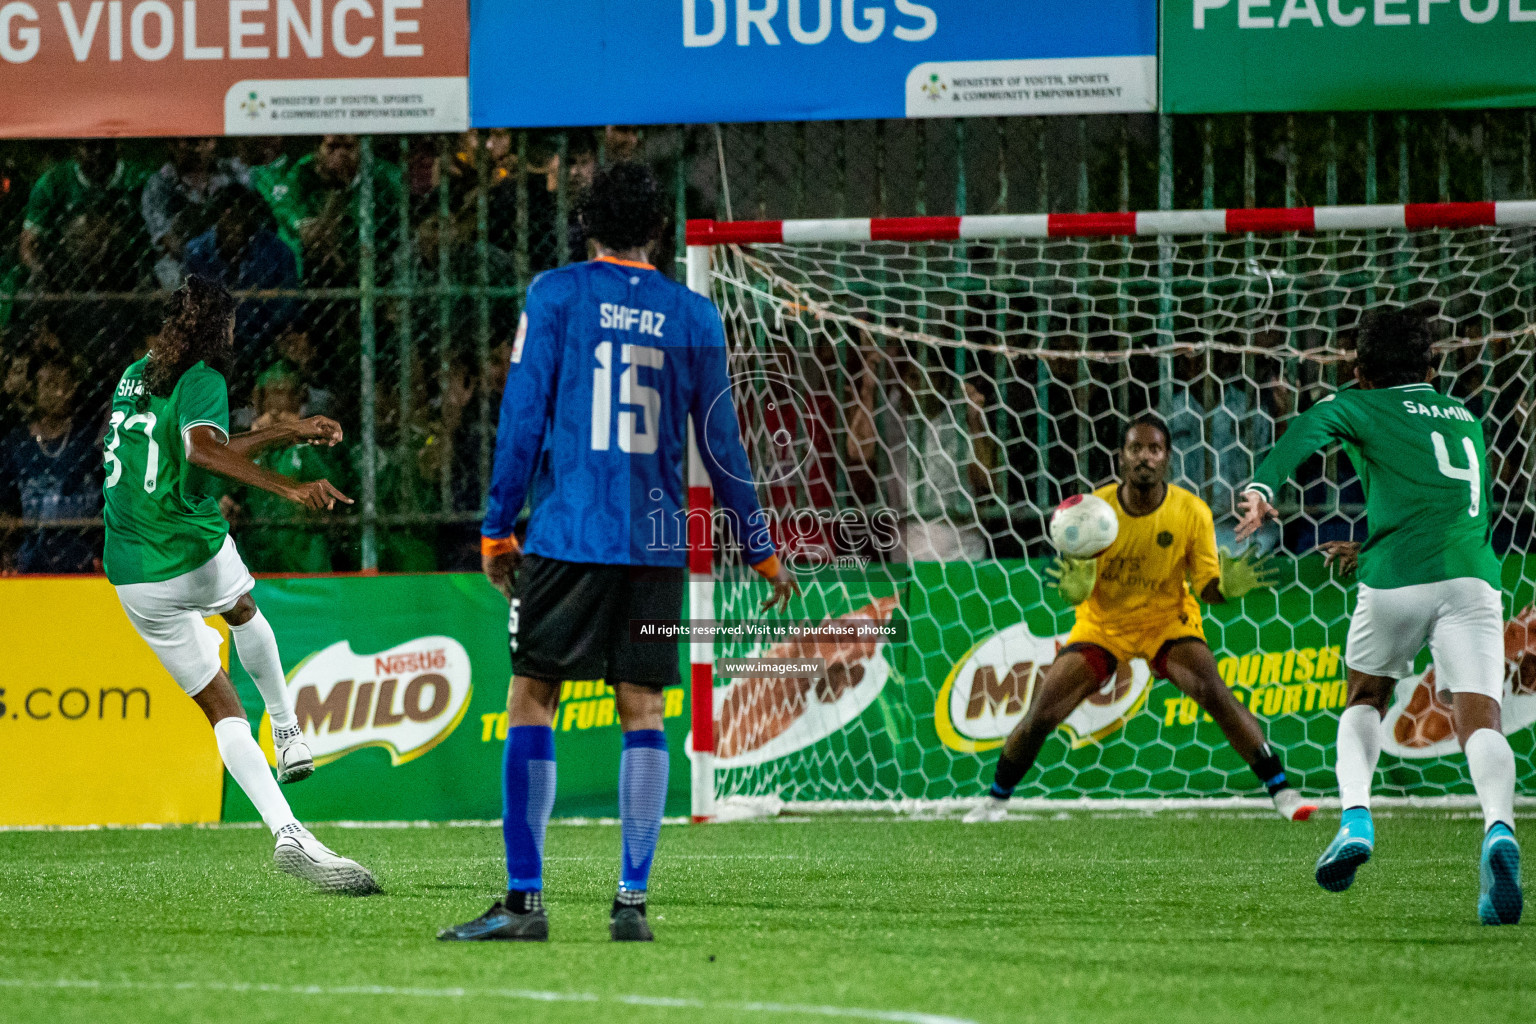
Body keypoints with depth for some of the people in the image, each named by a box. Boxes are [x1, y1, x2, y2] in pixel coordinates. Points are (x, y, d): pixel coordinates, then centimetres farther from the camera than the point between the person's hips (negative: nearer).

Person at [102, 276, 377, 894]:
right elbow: (204, 451, -32)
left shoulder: (135, 376, 13)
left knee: (221, 709, 6)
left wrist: (290, 433, 29)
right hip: (197, 555, -5)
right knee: (243, 612, 34)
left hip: (132, 577, 5)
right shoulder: (201, 380, -10)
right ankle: (288, 733, 44)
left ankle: (288, 834, -6)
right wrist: (289, 489, -41)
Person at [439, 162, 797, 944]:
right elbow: (722, 445, 11)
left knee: (530, 703, 1)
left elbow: (524, 416, -1)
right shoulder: (694, 316, 8)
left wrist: (498, 528, 5)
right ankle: (632, 900, -1)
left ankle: (524, 900, -6)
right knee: (643, 712, 5)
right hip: (658, 547, 2)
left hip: (568, 535, -2)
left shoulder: (555, 295, 2)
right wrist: (761, 551, 20)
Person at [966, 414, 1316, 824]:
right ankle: (996, 799, 18)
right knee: (1040, 716, -8)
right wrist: (1075, 589, -42)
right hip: (1101, 627, 1)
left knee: (1215, 694, -27)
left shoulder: (1192, 513, -16)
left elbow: (1206, 587, -11)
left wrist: (1226, 587, -35)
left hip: (1169, 622, -1)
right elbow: (1078, 587, -18)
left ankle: (1281, 790, -18)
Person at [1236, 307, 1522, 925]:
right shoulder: (1467, 420, 31)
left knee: (1365, 699, 22)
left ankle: (1355, 819, -1)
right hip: (1473, 573, 2)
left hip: (1397, 577, -2)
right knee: (1479, 718, -10)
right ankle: (1498, 826, -40)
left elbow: (1307, 431, -5)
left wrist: (1262, 488, -22)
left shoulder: (1360, 406, 18)